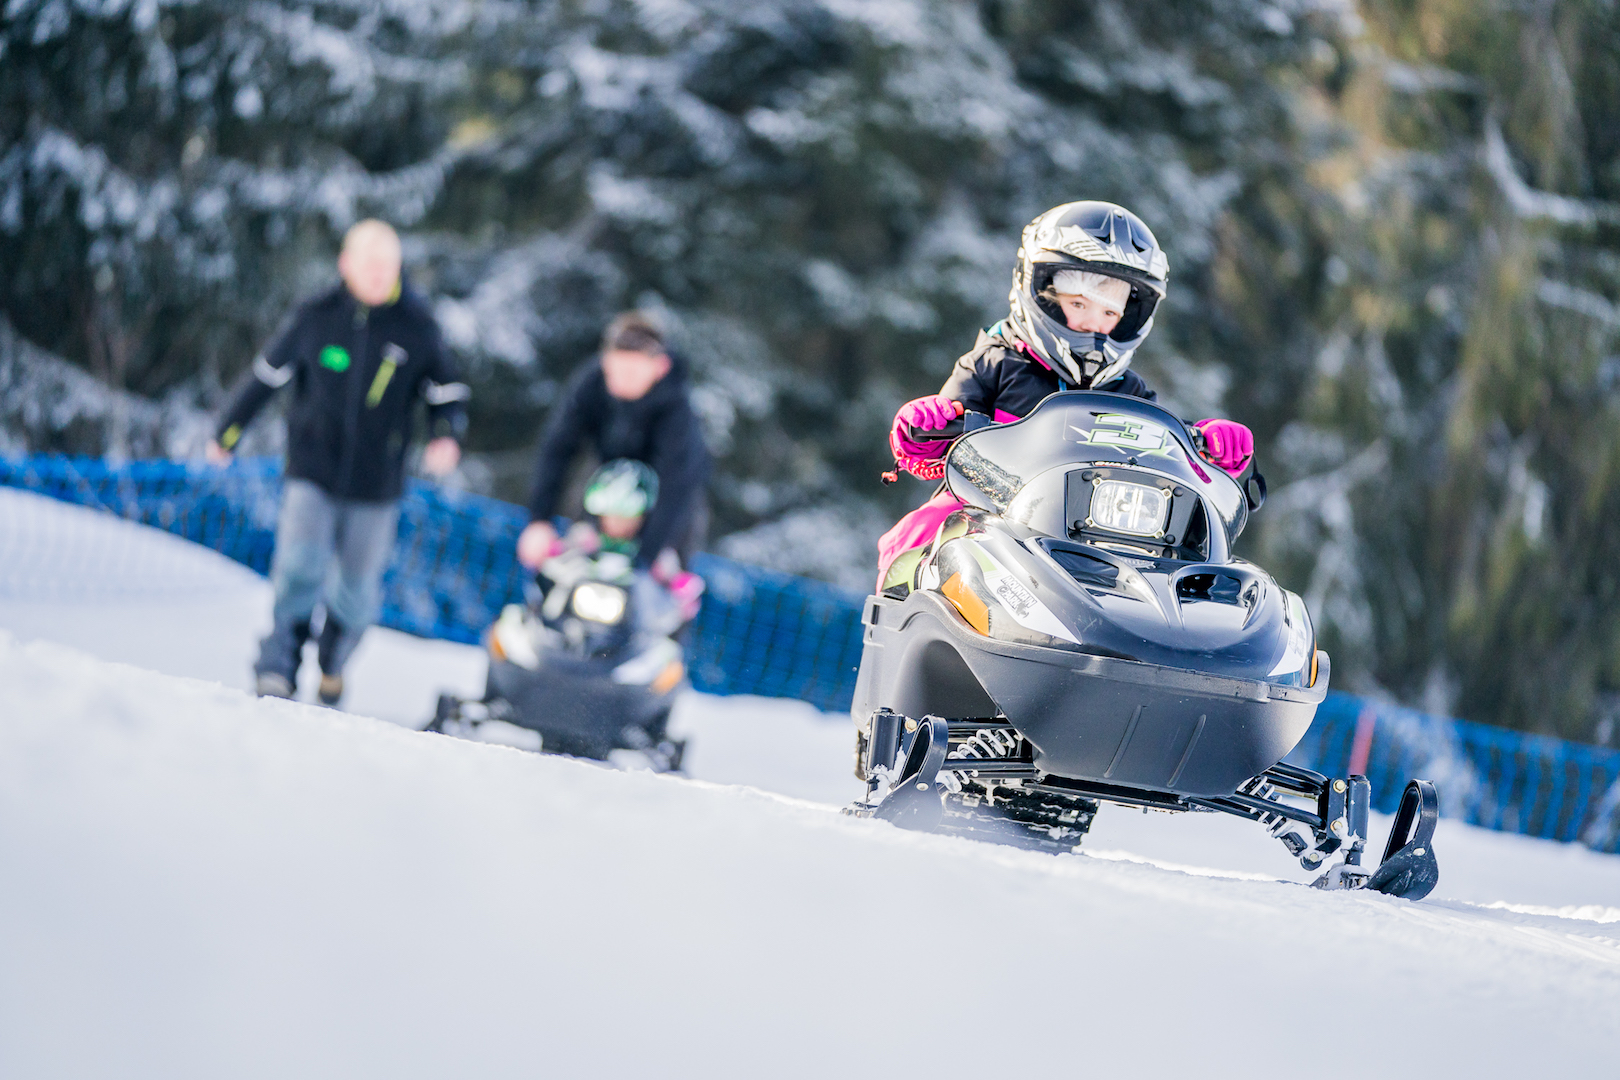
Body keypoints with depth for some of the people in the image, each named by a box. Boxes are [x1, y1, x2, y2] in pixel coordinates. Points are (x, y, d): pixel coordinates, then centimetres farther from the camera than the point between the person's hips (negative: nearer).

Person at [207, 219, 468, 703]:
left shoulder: (417, 328, -3)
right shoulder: (316, 318, -4)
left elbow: (448, 391, 6)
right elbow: (265, 376, 8)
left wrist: (448, 436, -15)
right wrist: (227, 433, 14)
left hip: (376, 483, 1)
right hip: (312, 471, -1)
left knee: (357, 588, 11)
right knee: (299, 568, -18)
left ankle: (333, 662, 37)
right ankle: (277, 671, -11)